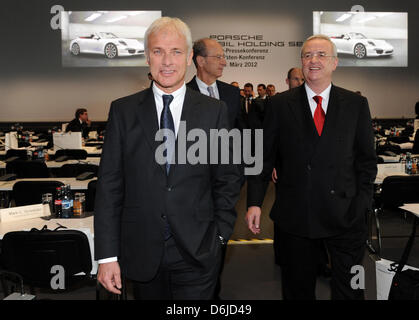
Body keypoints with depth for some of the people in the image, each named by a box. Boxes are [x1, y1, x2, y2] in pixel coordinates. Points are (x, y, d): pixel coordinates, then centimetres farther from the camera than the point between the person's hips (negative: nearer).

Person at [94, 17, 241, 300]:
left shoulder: (214, 111, 0)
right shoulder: (123, 110, 1)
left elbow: (227, 180, 5)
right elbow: (109, 185, -2)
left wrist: (220, 236, 0)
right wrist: (107, 255, -5)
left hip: (197, 254, 0)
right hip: (141, 254, 1)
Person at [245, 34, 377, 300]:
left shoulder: (356, 104, 5)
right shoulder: (280, 104, 2)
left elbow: (367, 159, 6)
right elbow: (264, 156, 2)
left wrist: (362, 203, -4)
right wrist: (254, 202, -5)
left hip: (346, 215, 1)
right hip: (295, 215, 0)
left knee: (350, 290, 9)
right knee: (298, 290, 15)